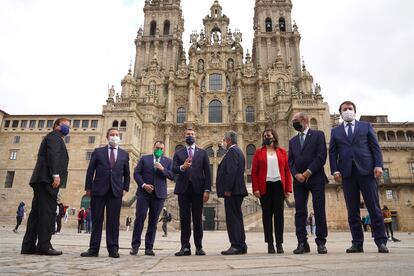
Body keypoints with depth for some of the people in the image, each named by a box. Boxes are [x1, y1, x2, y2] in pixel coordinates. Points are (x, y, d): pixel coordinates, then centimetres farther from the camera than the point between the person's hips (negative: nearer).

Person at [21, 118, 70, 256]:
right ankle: (44, 246, -12)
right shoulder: (54, 135, 1)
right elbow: (52, 154, -15)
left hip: (42, 179, 10)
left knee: (37, 212, 6)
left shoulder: (54, 137, 29)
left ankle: (28, 246, 7)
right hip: (47, 179, -10)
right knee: (47, 212, -12)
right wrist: (56, 174, -24)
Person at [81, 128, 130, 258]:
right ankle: (93, 249, 12)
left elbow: (127, 173, 14)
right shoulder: (98, 152, 9)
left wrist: (125, 188, 4)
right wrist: (88, 187, 0)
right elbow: (90, 170, 6)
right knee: (96, 220, 4)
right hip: (98, 190, 0)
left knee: (113, 221, 2)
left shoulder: (124, 154, 12)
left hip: (116, 191, 1)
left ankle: (113, 249, 8)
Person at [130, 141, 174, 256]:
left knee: (153, 221, 3)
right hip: (144, 192, 0)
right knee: (140, 217, -6)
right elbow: (136, 173, 5)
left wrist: (163, 169, -12)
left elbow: (172, 176, 3)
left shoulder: (168, 161, 12)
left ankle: (149, 247, 10)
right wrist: (143, 185, -9)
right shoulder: (144, 158, 12)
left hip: (159, 194, 1)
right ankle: (135, 245, 6)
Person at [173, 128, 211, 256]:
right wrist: (182, 167, -22)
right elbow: (173, 169, 0)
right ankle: (185, 247, 8)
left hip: (197, 189, 0)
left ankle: (199, 247, 10)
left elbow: (207, 172, 5)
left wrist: (207, 190, -4)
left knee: (197, 219, 3)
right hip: (183, 189, 1)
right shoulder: (178, 153, 12)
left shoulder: (202, 153, 11)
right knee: (184, 218, 2)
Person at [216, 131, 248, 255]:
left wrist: (227, 189, -20)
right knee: (237, 217, 14)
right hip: (237, 190, 11)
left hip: (232, 190, -11)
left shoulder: (232, 151, -11)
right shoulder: (238, 151, 20)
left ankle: (236, 246, -2)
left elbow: (231, 171, -21)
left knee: (233, 218, -6)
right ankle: (241, 246, 21)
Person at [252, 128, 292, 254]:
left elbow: (287, 171, 7)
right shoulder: (259, 152, 7)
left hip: (279, 186, 1)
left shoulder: (282, 152, 10)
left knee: (279, 214, 4)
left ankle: (279, 244, 12)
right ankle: (270, 244, 10)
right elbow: (254, 172, 2)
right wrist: (255, 188, -7)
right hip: (265, 187, -1)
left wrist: (288, 188, 0)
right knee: (267, 214, 3)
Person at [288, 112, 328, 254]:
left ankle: (321, 243, 7)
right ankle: (302, 243, 5)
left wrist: (309, 172, -12)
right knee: (300, 212, 1)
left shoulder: (318, 135, 6)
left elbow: (322, 156, -5)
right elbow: (290, 161, 11)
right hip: (299, 180, 4)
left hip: (316, 178, -4)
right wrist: (296, 174, -6)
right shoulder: (292, 141, 19)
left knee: (319, 211, -2)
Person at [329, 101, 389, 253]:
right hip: (347, 173, 1)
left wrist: (378, 165, -6)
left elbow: (375, 147, 8)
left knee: (374, 207, -3)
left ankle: (381, 241, 4)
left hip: (366, 170, -1)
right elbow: (332, 152, 10)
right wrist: (335, 170, -2)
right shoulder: (335, 131, 17)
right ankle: (357, 243, 6)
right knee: (352, 210, 1)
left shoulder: (366, 126, 15)